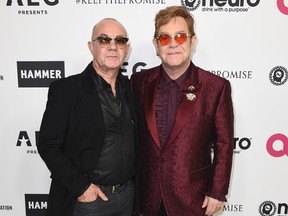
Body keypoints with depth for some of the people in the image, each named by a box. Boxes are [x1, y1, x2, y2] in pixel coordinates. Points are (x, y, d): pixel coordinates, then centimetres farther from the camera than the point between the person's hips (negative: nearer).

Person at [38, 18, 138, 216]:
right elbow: (48, 146, -12)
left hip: (129, 194, 5)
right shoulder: (65, 89, -13)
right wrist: (81, 186, -15)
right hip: (88, 198, -4)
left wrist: (136, 181, 5)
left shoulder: (131, 87, 2)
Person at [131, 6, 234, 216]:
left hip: (191, 196, -2)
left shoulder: (217, 87, -11)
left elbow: (224, 144, -6)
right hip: (147, 195, 2)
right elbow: (133, 133, 4)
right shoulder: (140, 81, -4)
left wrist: (217, 191, -5)